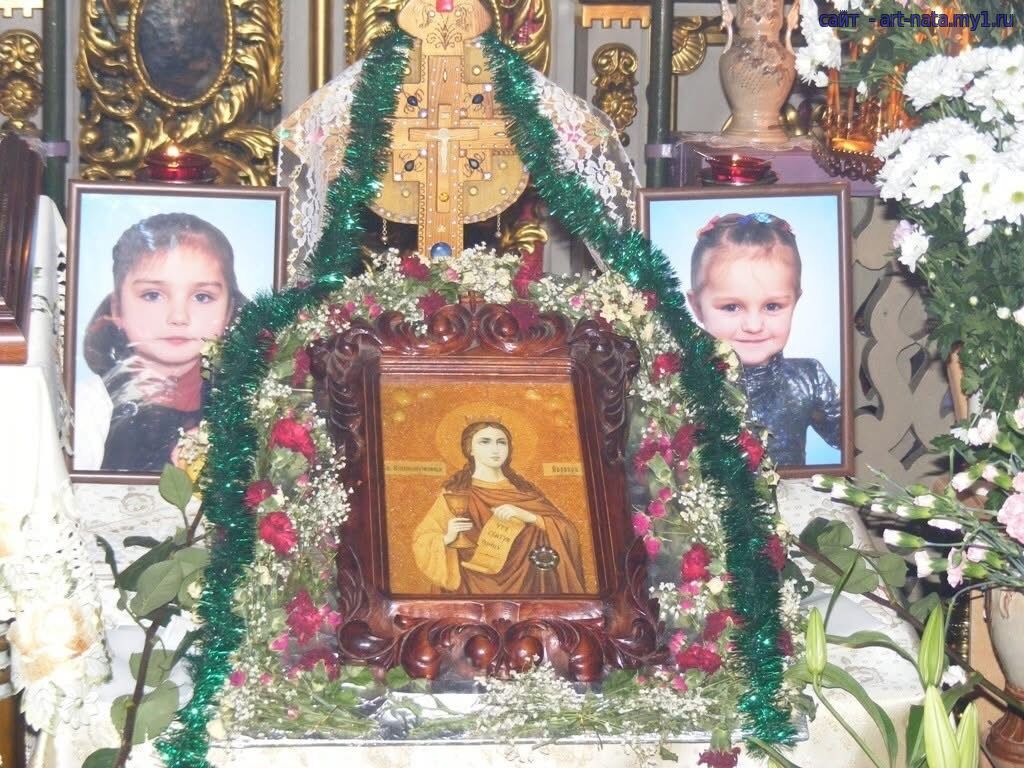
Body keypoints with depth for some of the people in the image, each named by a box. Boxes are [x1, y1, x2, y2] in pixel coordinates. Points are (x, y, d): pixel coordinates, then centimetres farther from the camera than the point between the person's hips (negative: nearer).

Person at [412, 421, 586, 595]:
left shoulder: (524, 490, 8)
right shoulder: (456, 494, 1)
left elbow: (565, 532, 0)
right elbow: (422, 542, 1)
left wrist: (528, 516, -16)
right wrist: (447, 538, -18)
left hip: (525, 583, 2)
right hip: (478, 588, -2)